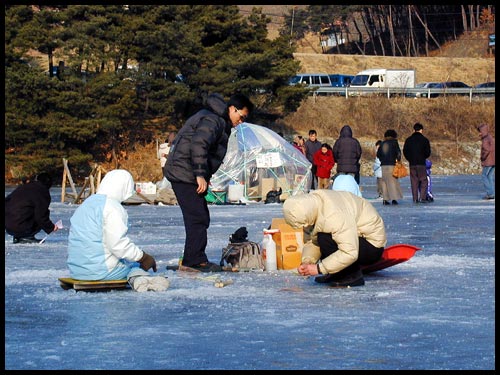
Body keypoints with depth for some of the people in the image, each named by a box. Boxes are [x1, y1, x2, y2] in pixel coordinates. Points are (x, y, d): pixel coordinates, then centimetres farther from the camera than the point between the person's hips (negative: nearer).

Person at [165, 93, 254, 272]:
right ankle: (196, 260, -9)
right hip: (185, 173, -11)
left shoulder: (220, 122, 19)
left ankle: (193, 259, 18)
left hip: (185, 175, 11)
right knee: (198, 217, -11)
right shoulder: (212, 120, -15)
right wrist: (200, 175, -28)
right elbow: (198, 145, -27)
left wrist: (203, 176, 17)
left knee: (201, 217, 13)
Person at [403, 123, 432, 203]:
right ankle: (422, 197, -9)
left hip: (412, 163, 3)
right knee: (423, 181, 1)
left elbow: (405, 151, 7)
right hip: (421, 163, -3)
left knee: (414, 181, 6)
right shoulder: (424, 139, -3)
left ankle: (415, 199, 3)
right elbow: (428, 152, -3)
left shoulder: (408, 140, 6)